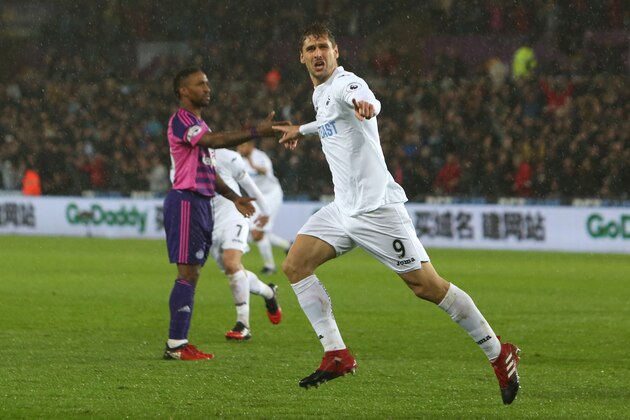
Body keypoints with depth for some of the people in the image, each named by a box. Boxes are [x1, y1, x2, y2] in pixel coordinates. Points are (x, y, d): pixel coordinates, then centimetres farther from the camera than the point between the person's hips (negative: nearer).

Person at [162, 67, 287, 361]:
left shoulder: (199, 124, 22)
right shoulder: (181, 120, -11)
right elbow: (214, 141, -27)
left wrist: (234, 197, 19)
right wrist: (257, 132, -34)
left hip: (201, 202, 10)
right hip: (186, 201, -10)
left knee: (191, 274, 8)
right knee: (188, 273, -12)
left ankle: (179, 342, 10)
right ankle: (176, 345, -13)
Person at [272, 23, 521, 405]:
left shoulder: (345, 83, -12)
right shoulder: (320, 94, 16)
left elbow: (365, 99, -39)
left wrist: (365, 104, -62)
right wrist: (302, 130, 51)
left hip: (377, 208, -9)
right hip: (343, 210, 9)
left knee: (427, 285, -10)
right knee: (295, 266, -4)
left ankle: (500, 355, 0)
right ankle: (337, 356, -3)